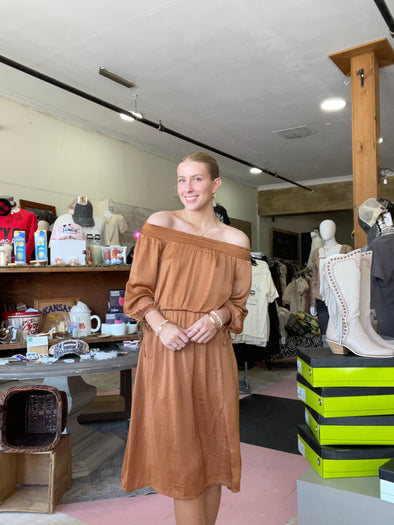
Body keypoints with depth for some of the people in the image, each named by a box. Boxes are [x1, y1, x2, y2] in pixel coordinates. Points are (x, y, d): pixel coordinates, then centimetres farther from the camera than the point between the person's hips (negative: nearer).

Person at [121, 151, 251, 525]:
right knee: (180, 452, 4)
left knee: (212, 449, 12)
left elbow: (238, 302, 11)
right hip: (167, 350, -2)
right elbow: (138, 290, 1)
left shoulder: (236, 241, 5)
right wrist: (162, 326, -15)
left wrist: (216, 318, -10)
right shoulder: (160, 224, 0)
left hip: (214, 352, 3)